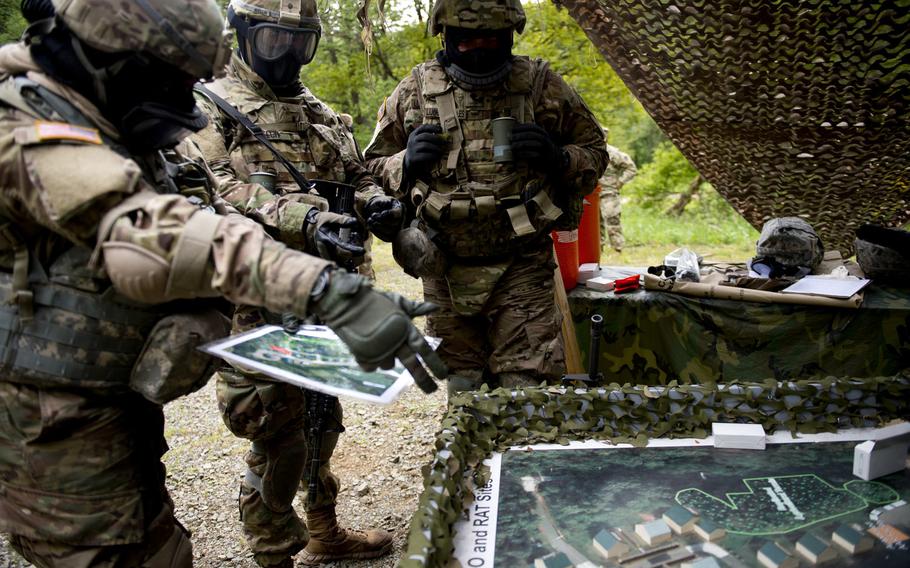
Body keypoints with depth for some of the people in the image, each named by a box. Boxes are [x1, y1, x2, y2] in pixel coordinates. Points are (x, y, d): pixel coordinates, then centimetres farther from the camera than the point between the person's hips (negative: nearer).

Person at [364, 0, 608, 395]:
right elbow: (372, 168, 11)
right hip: (447, 271, 2)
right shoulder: (415, 90, 3)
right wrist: (407, 163, -11)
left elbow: (594, 152, 11)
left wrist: (558, 157, -11)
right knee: (462, 393, 14)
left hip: (522, 270, -1)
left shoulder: (541, 84, 1)